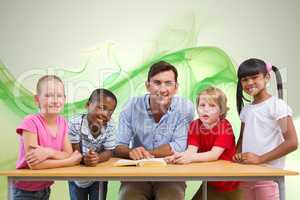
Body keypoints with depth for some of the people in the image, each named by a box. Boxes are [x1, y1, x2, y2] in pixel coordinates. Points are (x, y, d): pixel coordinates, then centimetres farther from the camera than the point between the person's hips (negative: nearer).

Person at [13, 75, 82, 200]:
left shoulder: (62, 122, -4)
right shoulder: (30, 122, -22)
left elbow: (68, 154, -8)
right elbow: (34, 164, -26)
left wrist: (49, 152, -26)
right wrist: (71, 161, -20)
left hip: (45, 188, 5)